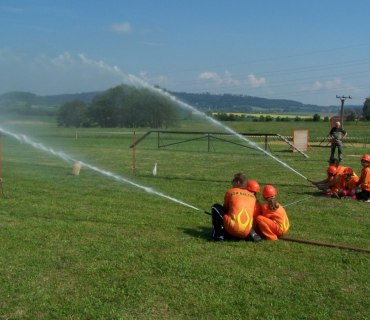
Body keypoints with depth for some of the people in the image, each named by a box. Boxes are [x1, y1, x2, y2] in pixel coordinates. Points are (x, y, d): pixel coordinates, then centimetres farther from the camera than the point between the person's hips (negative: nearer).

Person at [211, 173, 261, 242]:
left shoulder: (230, 192, 7)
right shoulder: (253, 196, 15)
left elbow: (225, 208, 18)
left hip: (233, 229, -4)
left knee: (215, 207, 13)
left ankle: (218, 235, 5)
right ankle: (252, 234, 10)